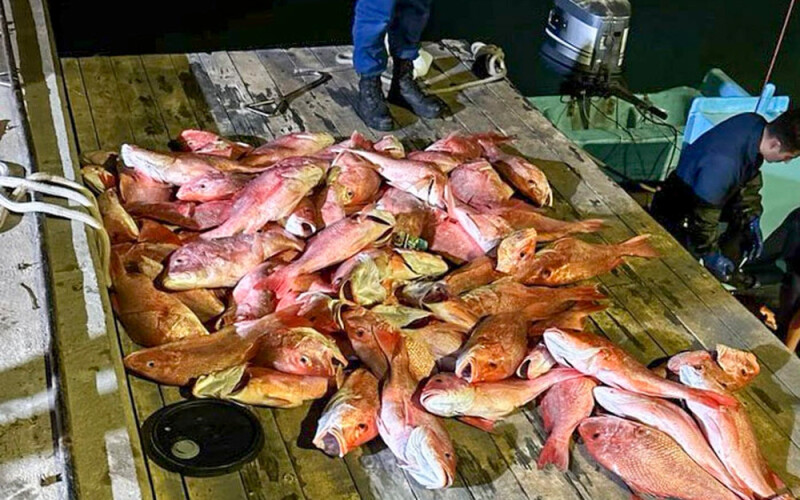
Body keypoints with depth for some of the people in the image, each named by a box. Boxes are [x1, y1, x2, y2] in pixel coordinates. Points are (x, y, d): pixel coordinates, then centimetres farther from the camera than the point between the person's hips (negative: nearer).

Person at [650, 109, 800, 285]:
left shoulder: (757, 124, -18)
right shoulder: (723, 165, -42)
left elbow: (750, 176, 0)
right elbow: (703, 218, -29)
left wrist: (753, 220, -3)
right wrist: (711, 255, -16)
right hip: (676, 213, -8)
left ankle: (726, 272, 17)